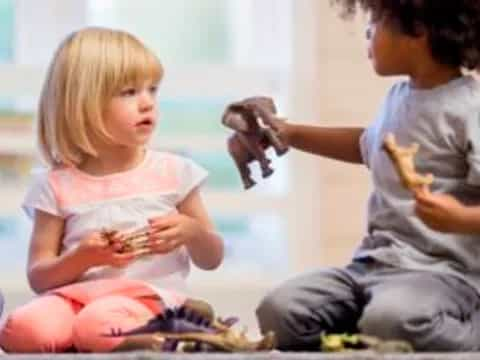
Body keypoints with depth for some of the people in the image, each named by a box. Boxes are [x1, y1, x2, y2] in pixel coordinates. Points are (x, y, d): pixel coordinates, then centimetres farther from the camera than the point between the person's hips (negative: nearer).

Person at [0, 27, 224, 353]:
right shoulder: (58, 186, 8)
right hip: (77, 296, 2)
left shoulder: (173, 173, 10)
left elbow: (211, 260, 18)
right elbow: (38, 277, 7)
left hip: (149, 298, -1)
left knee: (100, 325, -38)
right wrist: (83, 257, -13)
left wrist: (192, 231, -6)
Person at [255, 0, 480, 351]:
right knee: (278, 310, -16)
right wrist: (290, 133, 34)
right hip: (373, 262, 7)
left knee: (389, 320, -39)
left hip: (441, 270, -6)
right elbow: (367, 145, 35)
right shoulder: (399, 97, 12)